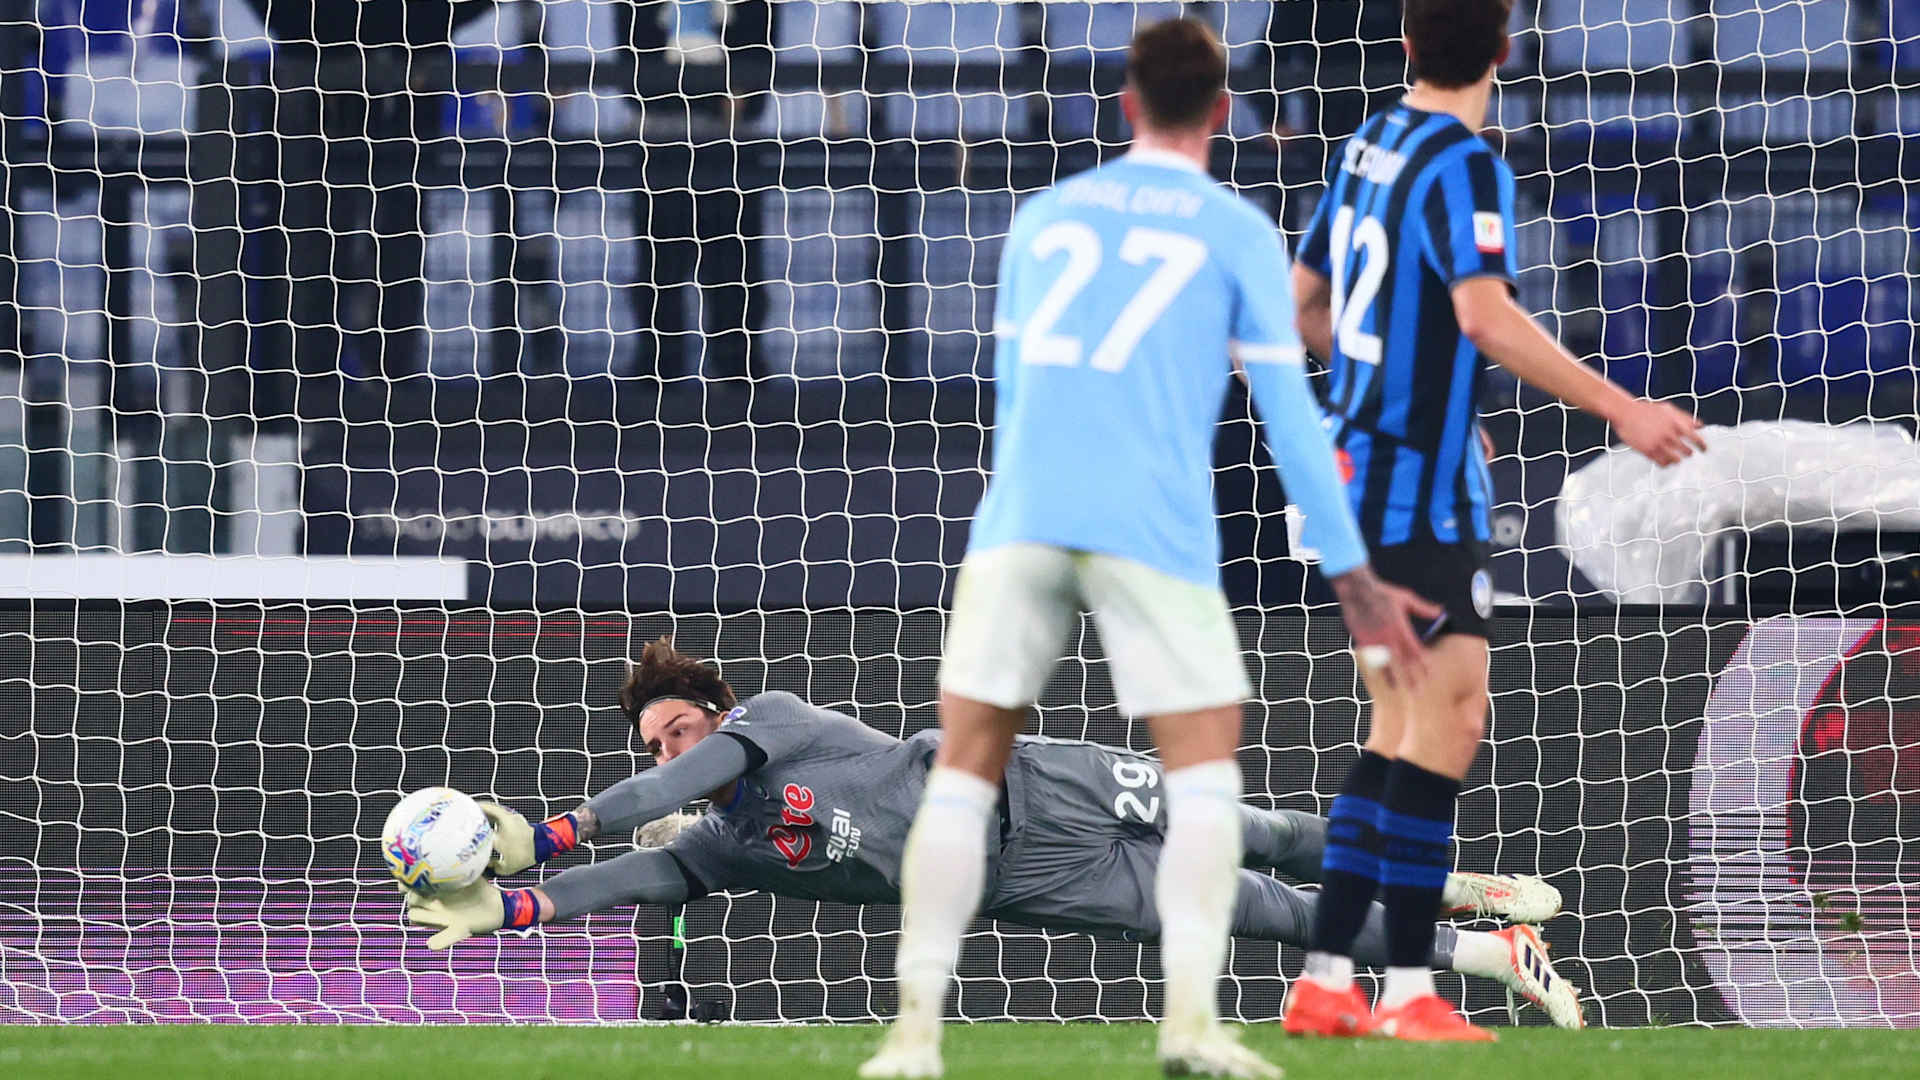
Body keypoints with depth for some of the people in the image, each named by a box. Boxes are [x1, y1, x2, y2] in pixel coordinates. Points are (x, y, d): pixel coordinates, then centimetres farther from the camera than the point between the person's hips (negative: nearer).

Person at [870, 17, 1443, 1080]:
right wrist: (1353, 576, 12)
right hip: (1154, 532, -3)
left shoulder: (1043, 217, 19)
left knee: (963, 771, 6)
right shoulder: (1234, 233, 8)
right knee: (1204, 776, 6)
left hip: (1020, 518, 3)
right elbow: (1289, 416, 6)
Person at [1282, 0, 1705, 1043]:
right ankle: (1409, 988, -11)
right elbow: (1487, 318, -27)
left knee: (1402, 729, 13)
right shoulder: (1462, 166, -15)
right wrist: (1618, 408, -27)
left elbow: (1305, 303, 21)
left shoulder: (1368, 147, 12)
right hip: (1420, 487, -9)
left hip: (1362, 470, 9)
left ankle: (1327, 979, 11)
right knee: (1449, 715, -8)